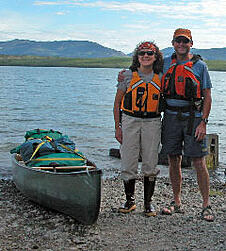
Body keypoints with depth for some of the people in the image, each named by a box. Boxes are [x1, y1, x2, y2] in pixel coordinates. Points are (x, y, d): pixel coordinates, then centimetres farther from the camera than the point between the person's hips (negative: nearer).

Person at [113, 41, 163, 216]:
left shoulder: (160, 78, 8)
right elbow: (117, 102, 4)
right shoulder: (128, 75, 2)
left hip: (152, 123, 1)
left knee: (150, 165, 3)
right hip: (130, 120, -1)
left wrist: (164, 128, 9)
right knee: (128, 164, 0)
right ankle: (130, 200, 17)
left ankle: (148, 203, 16)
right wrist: (118, 127, -2)